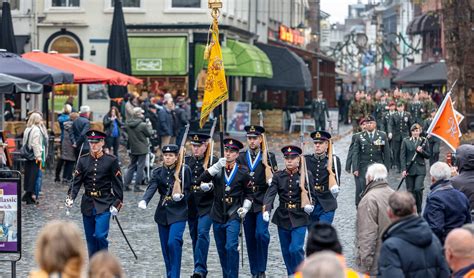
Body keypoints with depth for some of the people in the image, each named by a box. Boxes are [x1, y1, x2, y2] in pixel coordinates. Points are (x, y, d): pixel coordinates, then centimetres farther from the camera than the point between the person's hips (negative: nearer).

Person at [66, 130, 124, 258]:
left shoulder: (111, 160, -4)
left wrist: (117, 203, -8)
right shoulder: (83, 160, 4)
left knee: (100, 235, -15)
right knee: (90, 238, 8)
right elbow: (76, 182, 1)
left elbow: (118, 184, -2)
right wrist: (70, 198, -14)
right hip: (88, 204, 4)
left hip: (104, 204, -4)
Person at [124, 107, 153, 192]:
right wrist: (149, 126, 9)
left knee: (131, 166, 17)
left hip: (133, 149, 6)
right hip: (142, 149, -6)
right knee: (140, 167, 2)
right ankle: (137, 186, 1)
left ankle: (126, 185, 12)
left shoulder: (128, 124, -2)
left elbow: (126, 134, 7)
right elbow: (149, 134, -6)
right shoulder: (143, 125, -19)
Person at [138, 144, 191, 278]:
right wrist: (144, 201, -29)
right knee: (165, 247, 9)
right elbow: (151, 188, -10)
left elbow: (188, 191, 2)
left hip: (178, 213, -4)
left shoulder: (184, 170, -3)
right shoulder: (158, 172, 5)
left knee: (173, 243, -19)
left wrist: (180, 196, -20)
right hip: (163, 213, 4)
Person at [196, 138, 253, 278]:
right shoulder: (217, 169, 3)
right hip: (218, 215, 3)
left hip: (233, 215, -3)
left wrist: (245, 207, -4)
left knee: (231, 247, -16)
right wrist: (216, 167, -23)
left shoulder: (242, 172, 0)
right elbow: (201, 180, -13)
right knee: (221, 249, 11)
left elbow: (248, 193, 11)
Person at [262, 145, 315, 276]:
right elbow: (270, 193, -11)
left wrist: (309, 205, -18)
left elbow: (311, 195, 5)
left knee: (296, 248, -15)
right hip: (283, 217, 3)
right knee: (286, 251, 10)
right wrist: (266, 210, -27)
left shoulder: (307, 175, -2)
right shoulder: (278, 176, 2)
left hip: (299, 218, -3)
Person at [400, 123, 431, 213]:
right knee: (410, 190, 4)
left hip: (420, 169, -1)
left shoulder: (424, 141, 4)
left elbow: (428, 155, 6)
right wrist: (403, 169, -8)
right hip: (409, 169, 1)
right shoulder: (406, 141, 3)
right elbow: (402, 156, 0)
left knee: (418, 189, -13)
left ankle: (419, 210, 3)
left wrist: (422, 151, -14)